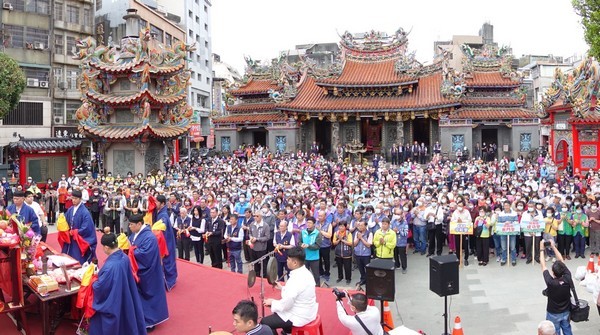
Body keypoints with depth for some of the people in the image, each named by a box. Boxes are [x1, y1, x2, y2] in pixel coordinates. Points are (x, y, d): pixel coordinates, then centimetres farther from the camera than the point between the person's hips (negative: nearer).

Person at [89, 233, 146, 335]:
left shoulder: (110, 266, -33)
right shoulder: (124, 257, -8)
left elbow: (100, 287, -22)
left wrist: (93, 283, -1)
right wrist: (101, 274, 13)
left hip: (112, 303, -7)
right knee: (124, 320, 25)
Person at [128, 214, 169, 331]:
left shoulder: (149, 237, -22)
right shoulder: (134, 234, 5)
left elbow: (145, 254, -29)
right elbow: (130, 247, 10)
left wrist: (131, 250, -20)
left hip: (146, 274, -8)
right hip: (137, 271, 8)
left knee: (146, 296, 4)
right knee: (138, 296, 17)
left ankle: (149, 321, 18)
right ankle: (140, 319, 32)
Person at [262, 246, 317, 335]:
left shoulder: (295, 279, -29)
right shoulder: (306, 273, 0)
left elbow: (286, 305, -24)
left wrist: (272, 302, -7)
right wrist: (282, 288, 10)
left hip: (300, 317, -9)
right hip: (308, 312, 9)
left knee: (264, 322, -3)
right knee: (277, 309, 29)